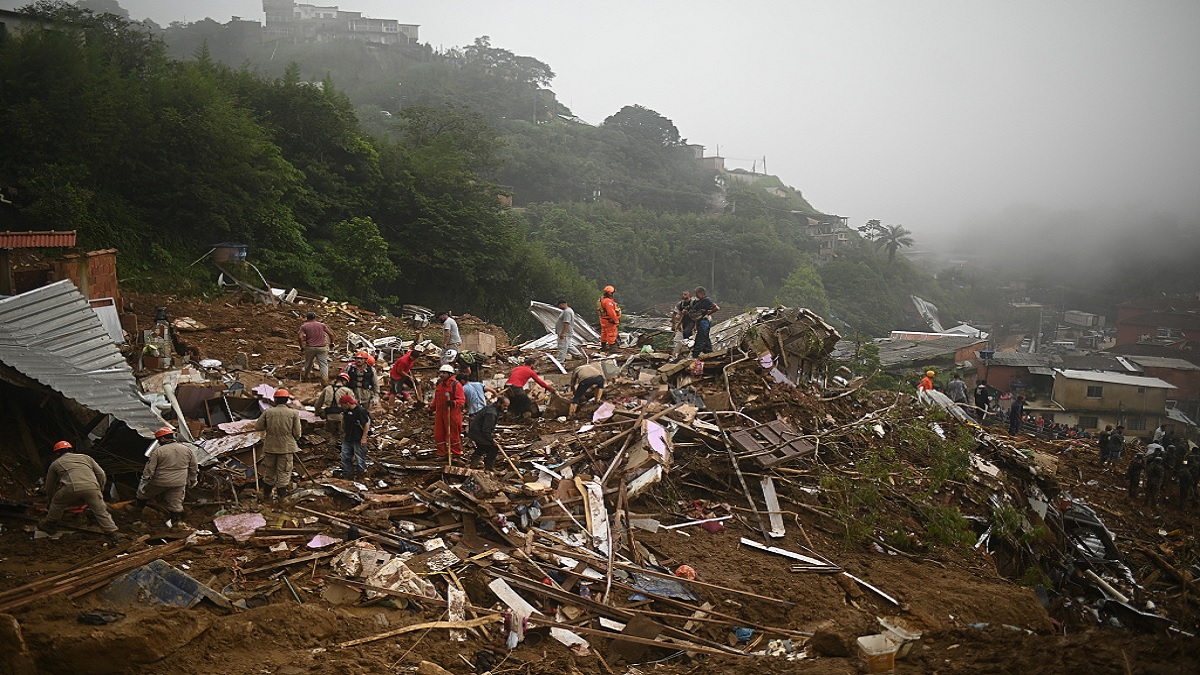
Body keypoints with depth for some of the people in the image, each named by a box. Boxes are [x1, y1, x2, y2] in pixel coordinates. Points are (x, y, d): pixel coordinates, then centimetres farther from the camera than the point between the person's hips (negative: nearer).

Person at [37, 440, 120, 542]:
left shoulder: (55, 464, 29)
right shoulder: (85, 457, 32)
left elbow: (49, 488, 35)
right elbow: (102, 475, 24)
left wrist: (53, 498, 53)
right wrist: (100, 490, 35)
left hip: (71, 488, -1)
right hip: (92, 487, 1)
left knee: (57, 503, 29)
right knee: (101, 512, 9)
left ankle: (48, 524, 42)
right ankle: (113, 535, 4)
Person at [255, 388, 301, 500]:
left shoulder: (268, 412, -5)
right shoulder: (294, 413, -9)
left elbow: (258, 427, 0)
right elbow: (297, 433, -7)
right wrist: (294, 439, 14)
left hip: (270, 447, 2)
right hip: (286, 447, -2)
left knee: (269, 471, 18)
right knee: (284, 472, 4)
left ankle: (267, 494, 30)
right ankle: (281, 495, 2)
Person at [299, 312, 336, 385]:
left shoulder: (304, 326, 3)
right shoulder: (321, 325, 6)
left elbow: (301, 337, -8)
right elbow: (331, 334, 4)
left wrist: (302, 347, 0)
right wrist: (331, 343, 17)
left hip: (310, 347, 0)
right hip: (322, 347, 0)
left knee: (308, 362, 20)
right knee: (323, 364, 0)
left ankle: (304, 376, 38)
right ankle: (325, 379, -12)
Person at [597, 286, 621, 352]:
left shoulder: (602, 299, 9)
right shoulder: (608, 301, -25)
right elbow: (611, 312, -26)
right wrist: (616, 320, -19)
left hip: (603, 319, 11)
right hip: (609, 320, -11)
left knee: (604, 333, 17)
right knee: (611, 333, -4)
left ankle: (603, 346, 25)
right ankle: (612, 346, 0)